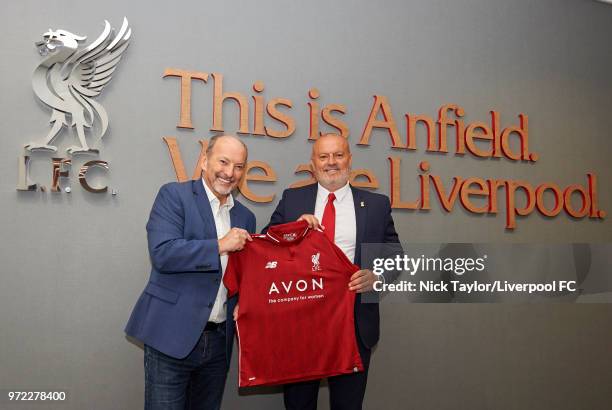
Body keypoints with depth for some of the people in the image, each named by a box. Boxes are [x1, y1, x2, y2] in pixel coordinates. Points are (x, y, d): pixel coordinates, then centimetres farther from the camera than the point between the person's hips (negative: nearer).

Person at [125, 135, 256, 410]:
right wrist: (220, 246, -16)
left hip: (220, 339, 5)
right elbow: (162, 253, -18)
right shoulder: (174, 196, -4)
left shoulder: (245, 217, 12)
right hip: (172, 335, -5)